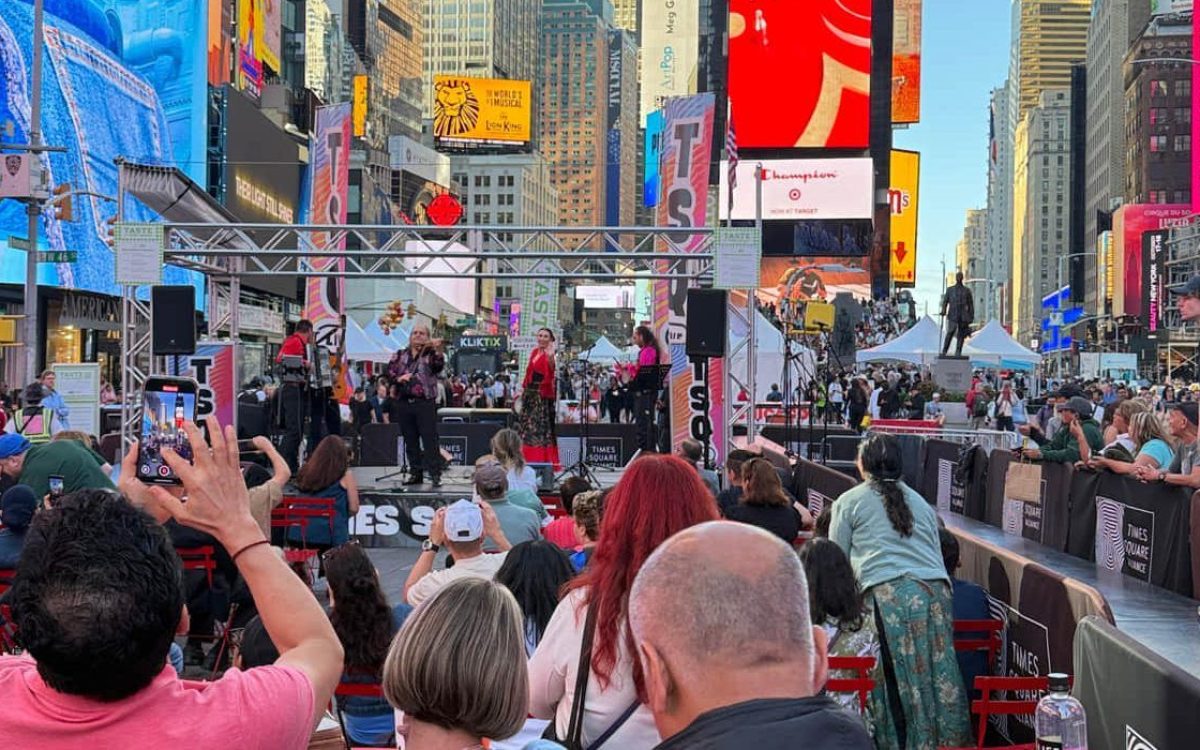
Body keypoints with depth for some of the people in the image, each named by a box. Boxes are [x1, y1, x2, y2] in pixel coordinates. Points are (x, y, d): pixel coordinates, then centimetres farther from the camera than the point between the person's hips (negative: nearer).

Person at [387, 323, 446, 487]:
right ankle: (416, 474, 16)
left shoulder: (430, 354, 3)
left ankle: (435, 475, -8)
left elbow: (439, 365, -17)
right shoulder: (400, 355, 15)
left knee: (430, 440, -8)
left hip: (425, 403, -4)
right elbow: (389, 371, 7)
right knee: (410, 441, 9)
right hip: (403, 402, 4)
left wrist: (438, 350, -37)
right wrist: (398, 378, -14)